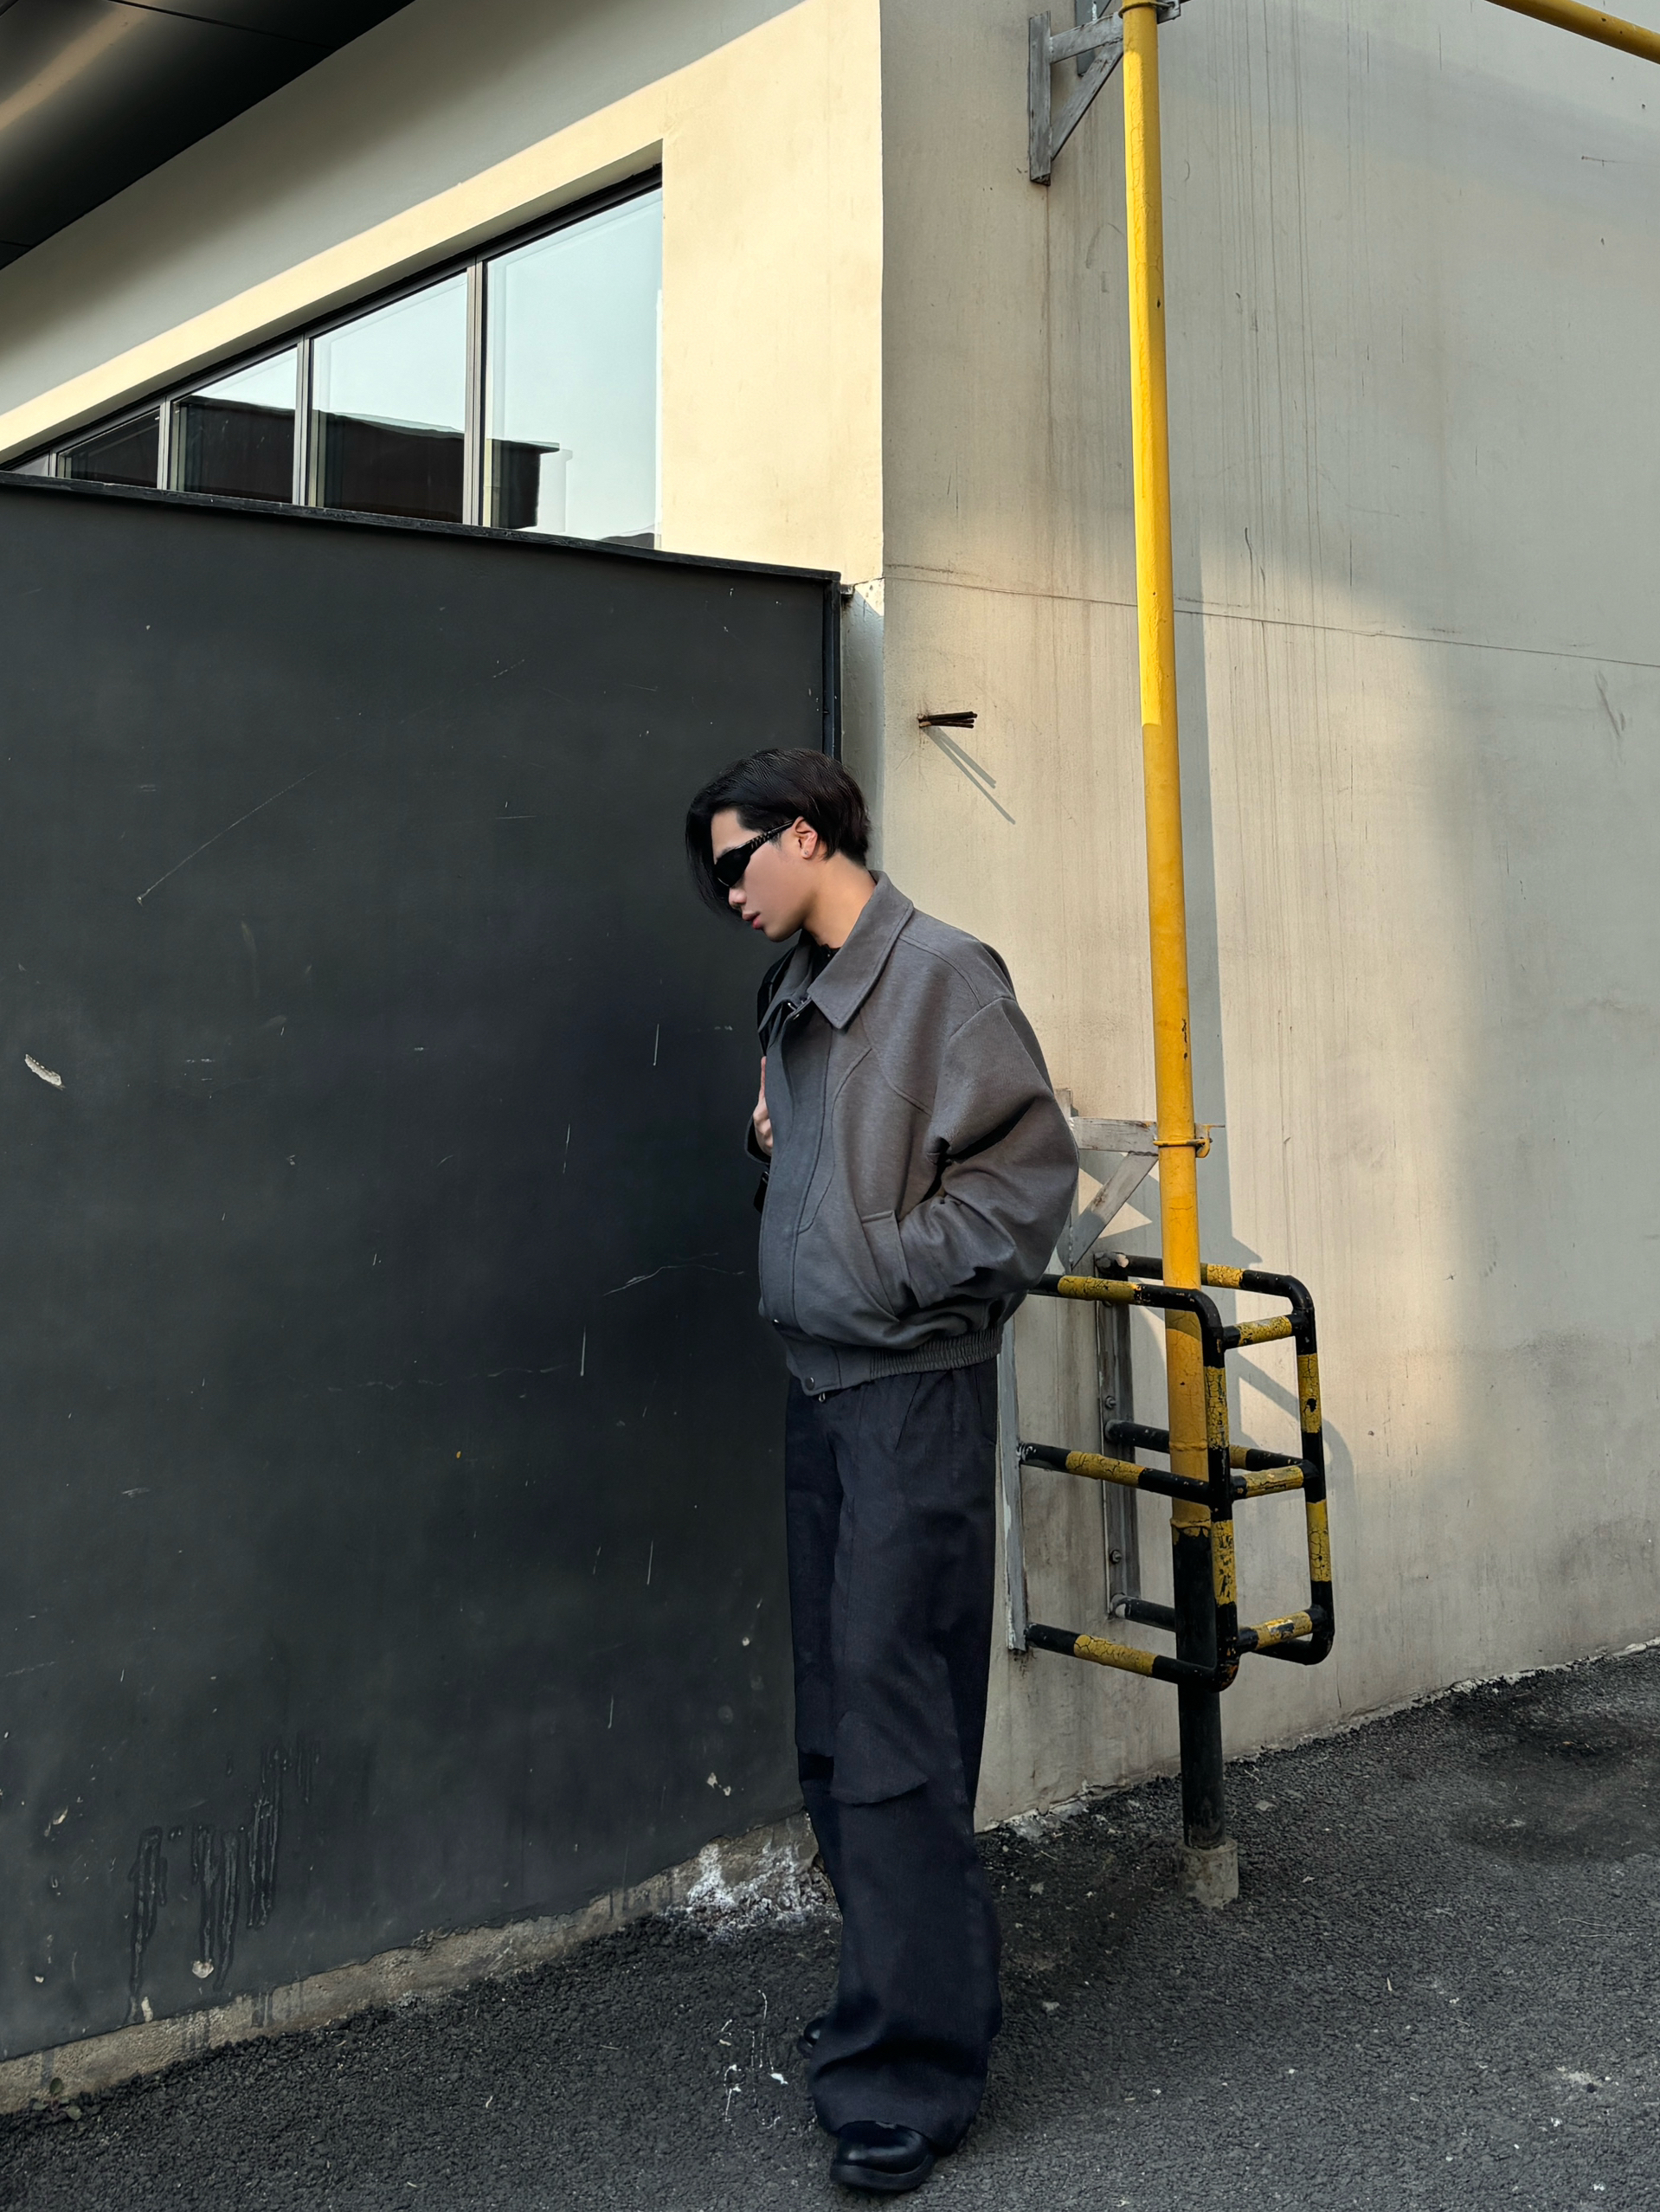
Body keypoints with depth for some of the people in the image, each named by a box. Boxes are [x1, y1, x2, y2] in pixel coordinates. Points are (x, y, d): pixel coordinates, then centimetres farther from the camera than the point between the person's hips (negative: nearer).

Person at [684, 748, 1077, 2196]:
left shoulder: (944, 975, -10)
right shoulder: (797, 998, 14)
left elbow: (1033, 1167, -14)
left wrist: (903, 1265, -15)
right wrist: (776, 1148, 4)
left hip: (914, 1389, -8)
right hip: (820, 1385, 8)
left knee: (890, 1727, -6)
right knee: (837, 1723, 14)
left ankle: (913, 2064, 6)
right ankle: (910, 1988, 29)